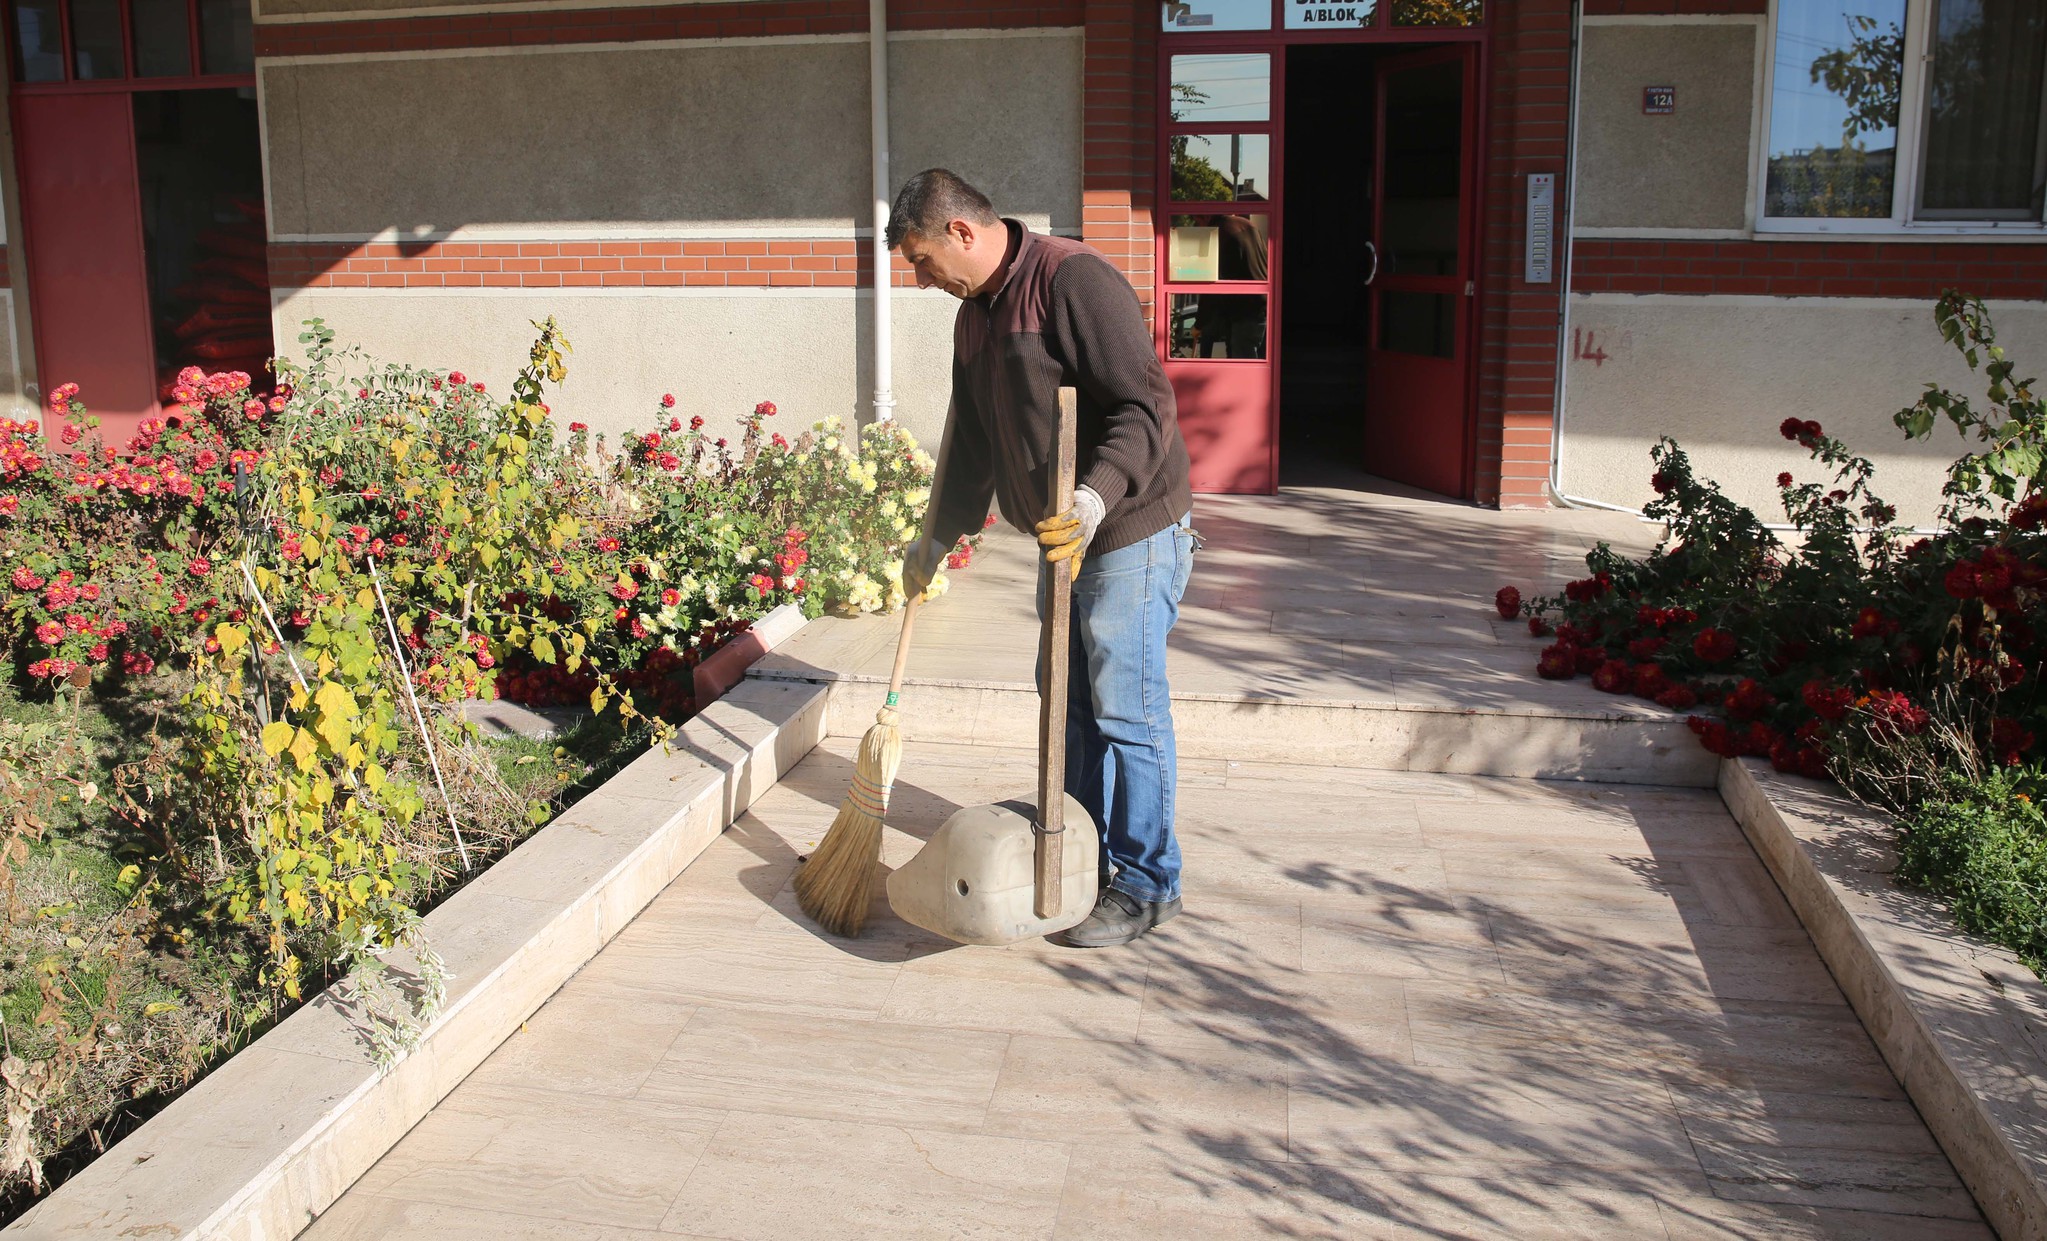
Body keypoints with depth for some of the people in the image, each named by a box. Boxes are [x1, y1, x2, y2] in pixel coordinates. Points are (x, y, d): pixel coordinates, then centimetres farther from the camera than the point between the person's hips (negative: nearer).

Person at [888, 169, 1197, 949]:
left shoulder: (1073, 279, -18)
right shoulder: (974, 315, 12)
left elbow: (1147, 404, -25)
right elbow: (972, 444, 21)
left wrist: (1095, 497, -38)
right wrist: (936, 541, 25)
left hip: (1132, 533, -9)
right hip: (1063, 536, 9)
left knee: (1126, 710, -3)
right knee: (1069, 700, 16)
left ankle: (1149, 884, 9)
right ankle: (1088, 854, 31)